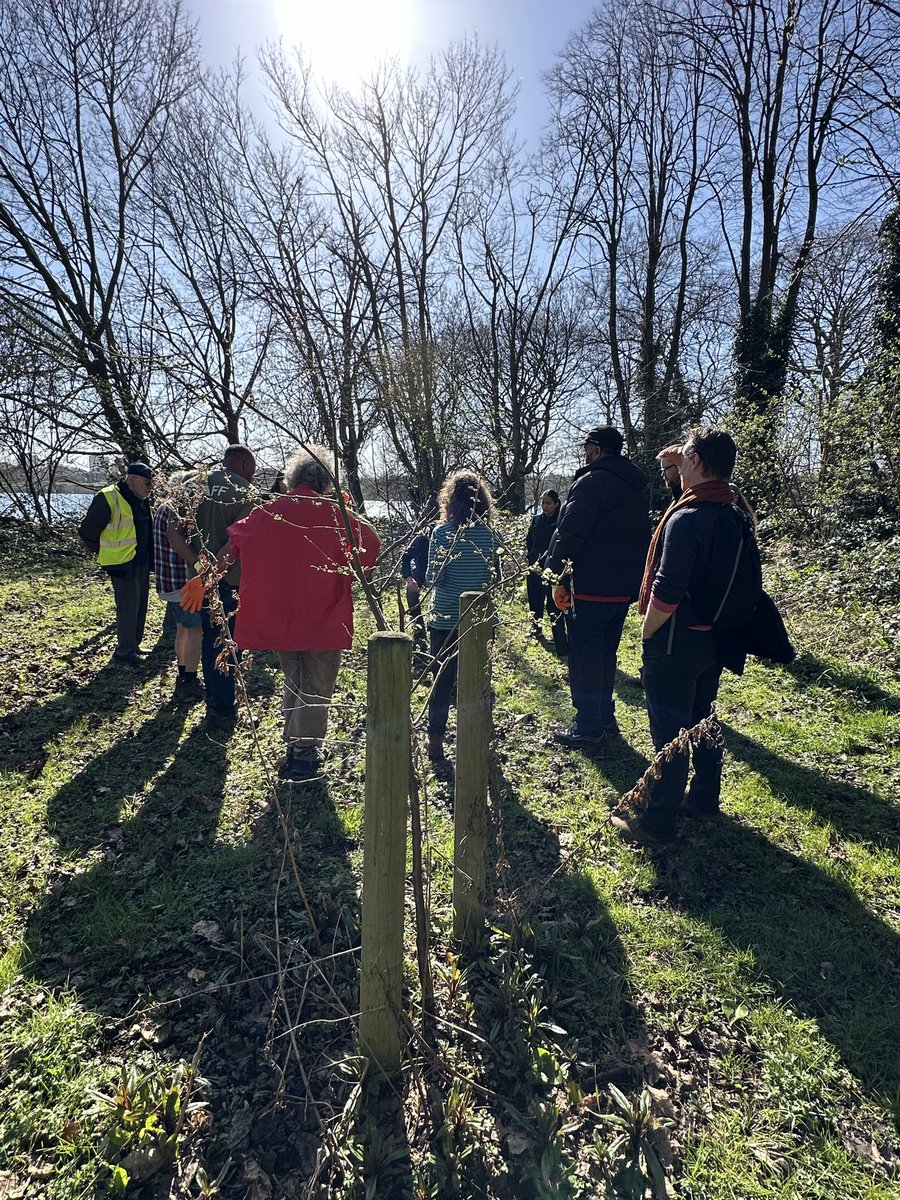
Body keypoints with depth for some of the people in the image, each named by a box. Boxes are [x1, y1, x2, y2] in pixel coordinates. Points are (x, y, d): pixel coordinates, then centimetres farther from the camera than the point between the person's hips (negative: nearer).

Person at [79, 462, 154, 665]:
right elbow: (87, 531, -13)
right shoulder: (108, 498, -16)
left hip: (142, 563, 9)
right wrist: (106, 554, -7)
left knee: (140, 606, 14)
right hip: (123, 565, -8)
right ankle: (125, 652, 6)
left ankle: (134, 646, 27)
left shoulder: (142, 500, 11)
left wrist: (149, 557, 16)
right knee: (128, 607, -5)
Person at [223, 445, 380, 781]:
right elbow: (371, 542, -9)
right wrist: (351, 574, 2)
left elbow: (234, 542, 10)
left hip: (278, 615, 4)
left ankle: (293, 745, 30)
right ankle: (305, 753, 13)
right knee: (317, 689, 10)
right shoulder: (335, 515, -10)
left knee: (293, 683, 22)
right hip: (323, 616, -4)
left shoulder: (269, 511, 0)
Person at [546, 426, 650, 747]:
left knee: (584, 657, 0)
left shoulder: (593, 482, -14)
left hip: (591, 588, -9)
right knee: (606, 654, 18)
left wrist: (558, 572, -10)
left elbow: (570, 533, -19)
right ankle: (605, 720, 28)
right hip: (625, 587, 9)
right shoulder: (637, 487, 14)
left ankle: (589, 728, 6)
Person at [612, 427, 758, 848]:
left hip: (678, 641, -9)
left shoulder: (687, 518, -22)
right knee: (703, 720, 21)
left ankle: (657, 824, 10)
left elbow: (667, 591, -26)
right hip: (716, 637, 9)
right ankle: (703, 800, 36)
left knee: (669, 732, 0)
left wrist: (647, 632, -12)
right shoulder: (739, 514, 5)